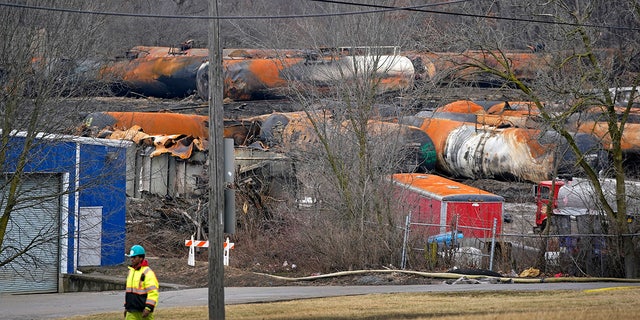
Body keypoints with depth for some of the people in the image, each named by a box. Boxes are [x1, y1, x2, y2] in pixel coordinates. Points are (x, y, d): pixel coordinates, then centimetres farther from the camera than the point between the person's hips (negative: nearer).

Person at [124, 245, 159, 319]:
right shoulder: (131, 271, 14)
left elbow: (153, 292, -19)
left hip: (143, 310, -7)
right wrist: (126, 306, 22)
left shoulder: (147, 273, -13)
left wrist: (148, 308, -24)